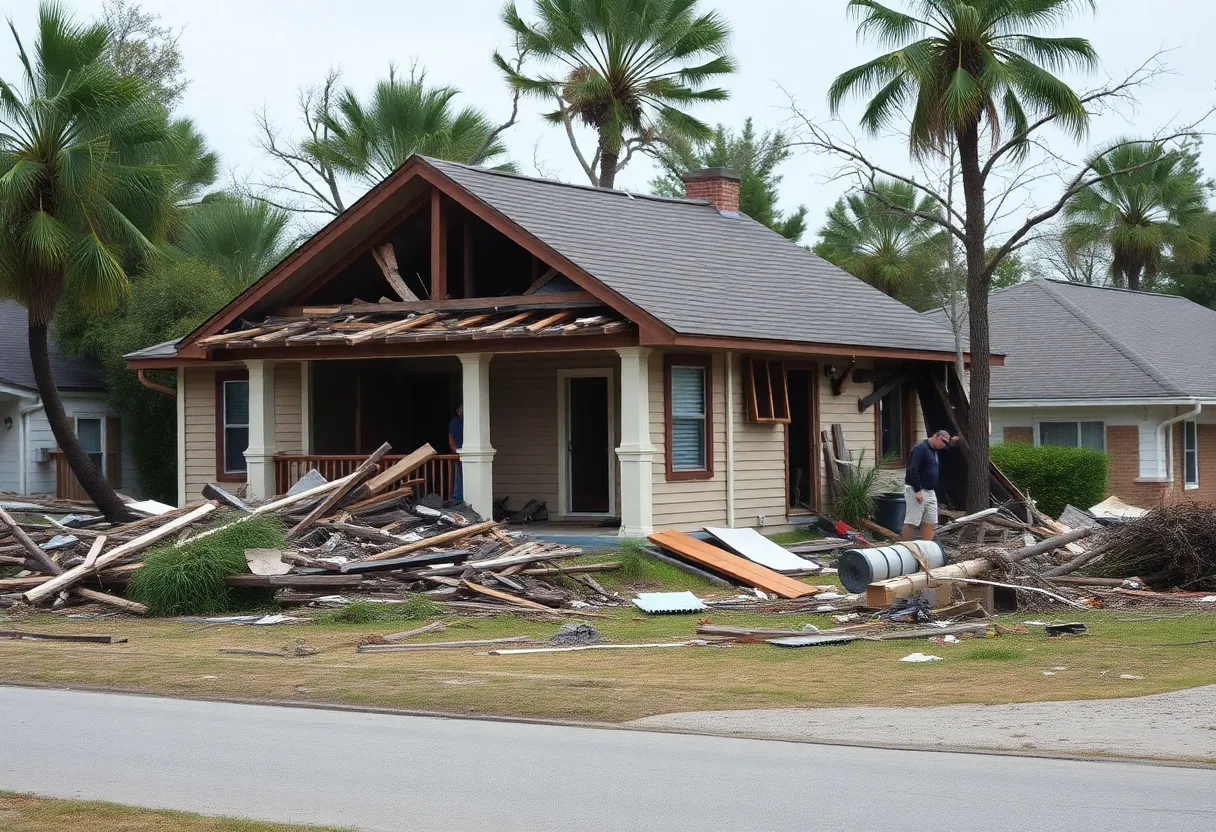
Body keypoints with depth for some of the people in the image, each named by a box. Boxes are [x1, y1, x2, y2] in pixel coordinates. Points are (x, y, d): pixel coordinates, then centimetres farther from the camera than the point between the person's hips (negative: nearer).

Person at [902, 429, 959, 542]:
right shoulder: (921, 448, -14)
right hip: (916, 491, -9)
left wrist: (952, 443, 20)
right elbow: (913, 470, -22)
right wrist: (917, 491, -25)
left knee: (930, 522, 6)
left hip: (930, 492, 9)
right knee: (911, 522, -6)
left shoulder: (934, 450, 15)